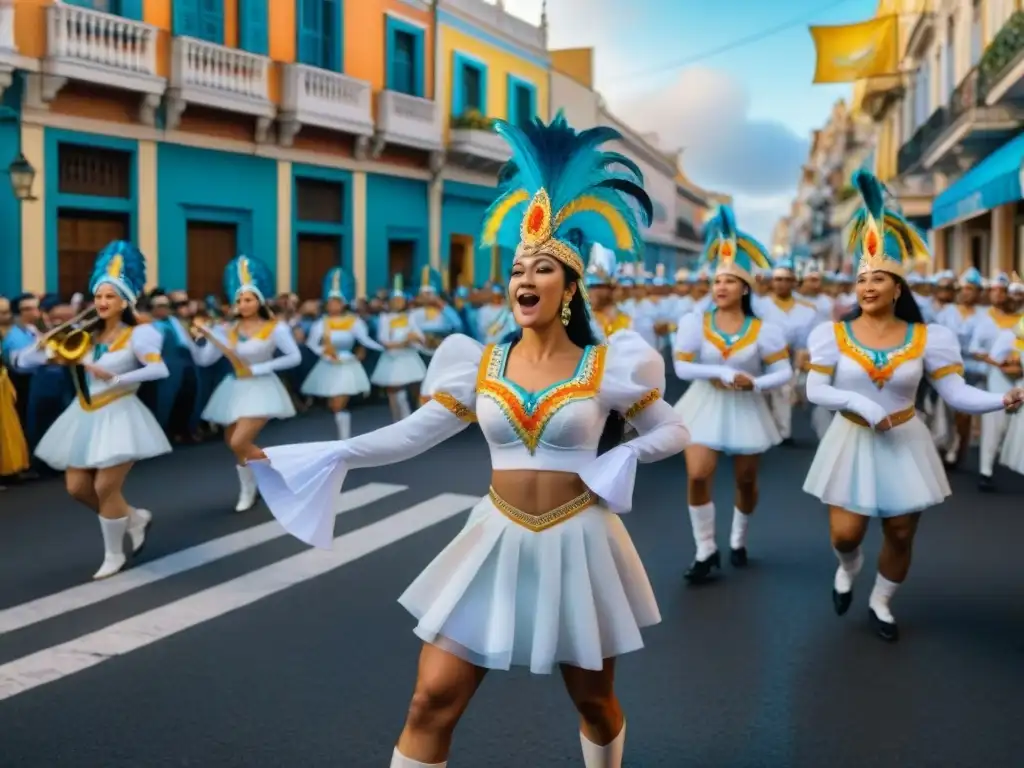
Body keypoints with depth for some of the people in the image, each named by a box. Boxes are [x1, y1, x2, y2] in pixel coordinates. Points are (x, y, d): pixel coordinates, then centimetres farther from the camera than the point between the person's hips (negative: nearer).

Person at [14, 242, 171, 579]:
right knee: (77, 487, 6)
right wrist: (44, 345, -17)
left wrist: (115, 378, -33)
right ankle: (135, 517, 30)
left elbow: (160, 369, -29)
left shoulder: (136, 335, -9)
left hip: (119, 415, -6)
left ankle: (114, 554, 15)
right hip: (84, 416, 6)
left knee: (105, 487, -7)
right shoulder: (83, 336, 5)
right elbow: (24, 362, 4)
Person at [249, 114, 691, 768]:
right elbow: (413, 434, -1)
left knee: (594, 700, 15)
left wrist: (623, 457, -12)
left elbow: (674, 431, 6)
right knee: (434, 698, -3)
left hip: (576, 543, -1)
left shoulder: (606, 367, -4)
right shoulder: (481, 365, 0)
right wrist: (331, 456, -10)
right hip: (499, 540, 2)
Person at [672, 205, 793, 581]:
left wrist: (755, 382, -23)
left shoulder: (762, 330, -6)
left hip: (745, 407, 1)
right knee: (697, 475, -14)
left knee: (746, 481, 11)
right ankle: (706, 550, 0)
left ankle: (738, 540, 36)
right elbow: (682, 367, -9)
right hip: (706, 404, -1)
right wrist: (724, 372, -18)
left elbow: (784, 372, -4)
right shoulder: (695, 323, -6)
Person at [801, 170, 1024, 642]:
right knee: (845, 534, 0)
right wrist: (859, 402, -24)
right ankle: (848, 568, 38)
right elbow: (815, 391, -9)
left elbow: (957, 394, -10)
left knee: (901, 534, 10)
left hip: (904, 445, 1)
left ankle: (880, 604, 34)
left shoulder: (925, 338, -7)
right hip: (853, 444, -1)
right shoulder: (836, 334, -7)